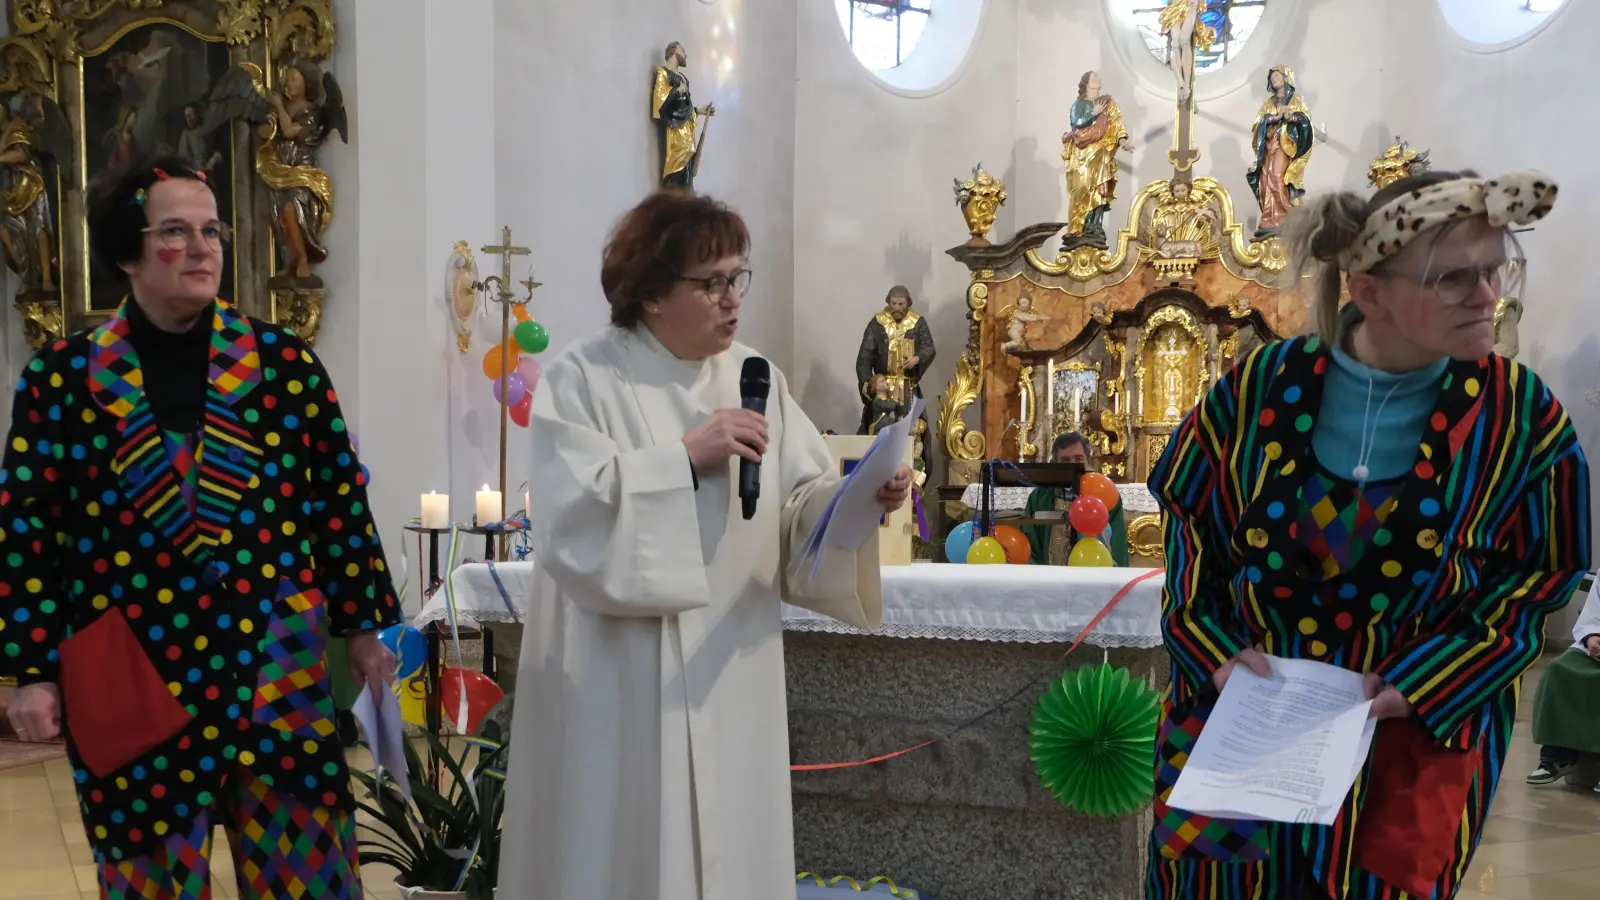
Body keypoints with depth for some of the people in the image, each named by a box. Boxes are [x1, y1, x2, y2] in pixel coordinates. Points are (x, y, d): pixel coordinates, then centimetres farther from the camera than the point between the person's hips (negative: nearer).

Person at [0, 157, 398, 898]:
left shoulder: (283, 361, 2)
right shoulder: (64, 377, 0)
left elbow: (338, 496, 5)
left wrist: (362, 625, 5)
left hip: (277, 668, 1)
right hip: (131, 685, 0)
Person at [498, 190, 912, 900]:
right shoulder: (583, 380, -6)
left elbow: (801, 508, 3)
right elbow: (572, 510, -18)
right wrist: (687, 456, -21)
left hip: (731, 672, 4)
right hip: (622, 681, -4)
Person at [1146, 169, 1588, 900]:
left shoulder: (1522, 418, -11)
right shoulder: (1259, 388, -11)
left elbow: (1531, 587, -5)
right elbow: (1187, 521, 0)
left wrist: (1416, 689, -15)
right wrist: (1213, 649, -12)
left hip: (1415, 742, 0)